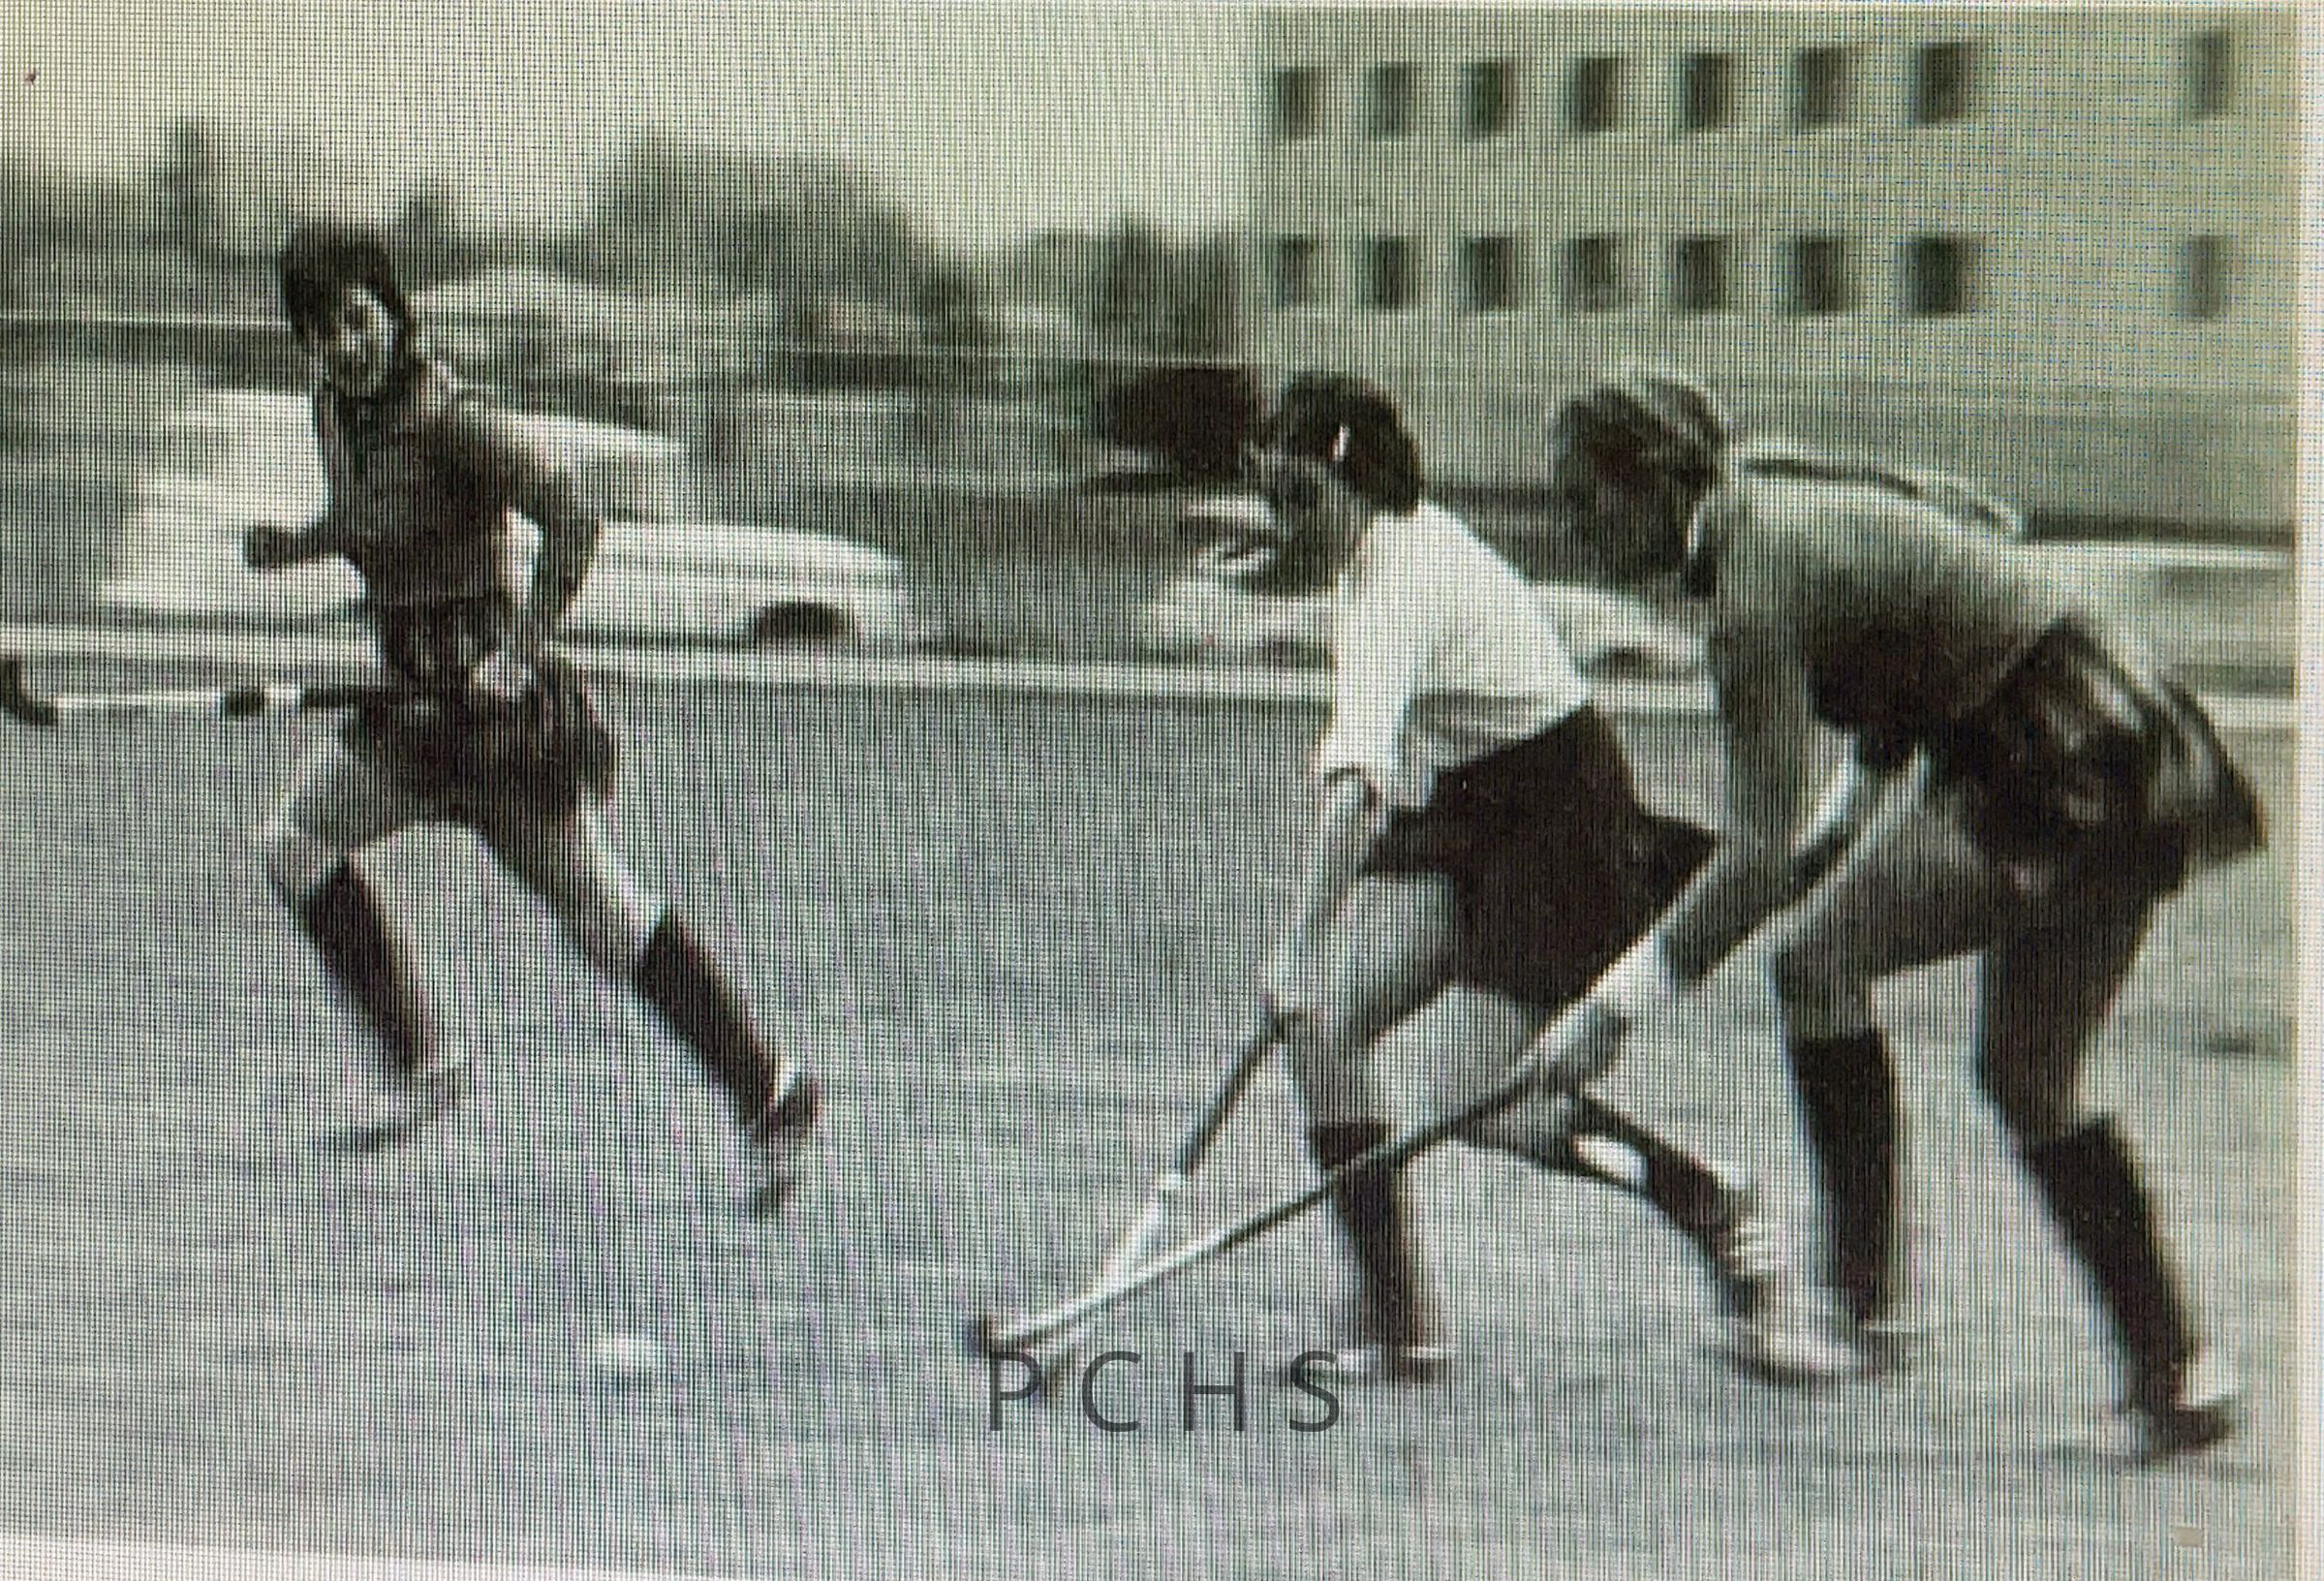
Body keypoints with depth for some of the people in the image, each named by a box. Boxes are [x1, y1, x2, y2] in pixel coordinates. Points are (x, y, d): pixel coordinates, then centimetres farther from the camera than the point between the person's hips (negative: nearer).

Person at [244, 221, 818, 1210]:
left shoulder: (448, 419, -20)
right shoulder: (336, 407, 6)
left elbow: (569, 522, -26)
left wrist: (521, 652, -30)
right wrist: (299, 544, 4)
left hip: (495, 702, -9)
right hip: (412, 701, 9)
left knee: (604, 920, -5)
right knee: (294, 847, 7)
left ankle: (767, 1088, 4)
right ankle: (420, 1062, 15)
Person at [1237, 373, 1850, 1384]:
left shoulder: (1405, 581, -28)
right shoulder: (1370, 549, 0)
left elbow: (1355, 776, -41)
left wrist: (1297, 943, -48)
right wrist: (1275, 564, 9)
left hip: (1557, 818, -9)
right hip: (1454, 818, 9)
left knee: (1487, 1109, -15)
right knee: (1318, 1025, -8)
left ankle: (1716, 1209, 9)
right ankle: (1395, 1323, -3)